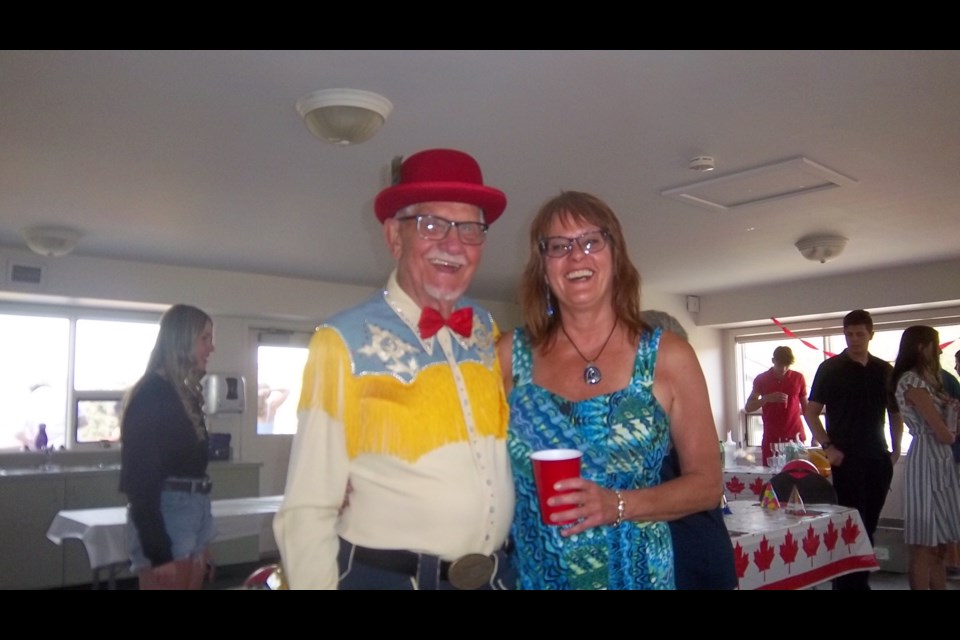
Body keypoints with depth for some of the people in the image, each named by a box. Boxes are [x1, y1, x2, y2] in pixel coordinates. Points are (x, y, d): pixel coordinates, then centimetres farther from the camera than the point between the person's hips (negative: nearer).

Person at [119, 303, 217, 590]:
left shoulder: (186, 394, 14)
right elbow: (140, 479, -15)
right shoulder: (150, 395, -11)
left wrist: (203, 543, 16)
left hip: (194, 514, 8)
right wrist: (158, 551, -18)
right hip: (163, 519, -8)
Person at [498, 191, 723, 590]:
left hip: (636, 573, -1)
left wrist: (618, 505, -18)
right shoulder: (510, 355, -5)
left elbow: (707, 483, -4)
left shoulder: (668, 357, -7)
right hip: (533, 574, 1)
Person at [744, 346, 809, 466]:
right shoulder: (761, 379, 2)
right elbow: (748, 407, 0)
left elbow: (806, 408, 12)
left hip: (795, 437, 0)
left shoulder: (798, 378, 5)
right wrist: (767, 398, -16)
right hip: (771, 438, 0)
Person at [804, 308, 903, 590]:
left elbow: (895, 413, 17)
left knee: (869, 524, 10)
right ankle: (851, 582, 5)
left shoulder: (884, 370, 10)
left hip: (878, 459, 4)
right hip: (845, 458, -4)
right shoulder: (830, 368, -2)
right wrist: (828, 447, -12)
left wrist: (895, 449, 6)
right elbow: (811, 412, -4)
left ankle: (858, 579, 21)